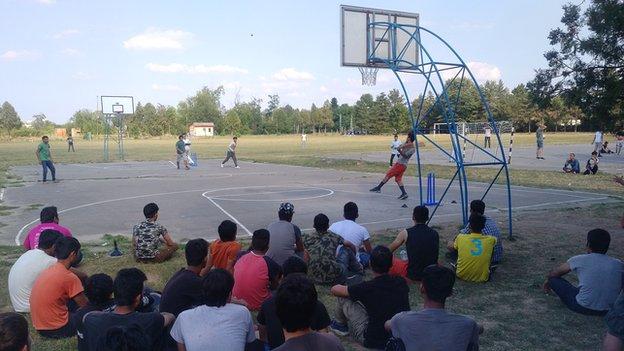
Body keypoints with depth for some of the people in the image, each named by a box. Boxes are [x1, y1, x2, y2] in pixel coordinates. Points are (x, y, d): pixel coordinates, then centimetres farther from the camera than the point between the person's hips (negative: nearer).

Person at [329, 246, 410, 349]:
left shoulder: (367, 288, -20)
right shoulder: (401, 282, -7)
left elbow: (334, 290, -6)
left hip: (375, 341, -5)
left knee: (343, 297, 3)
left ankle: (340, 324, 31)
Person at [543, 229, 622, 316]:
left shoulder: (580, 260, -9)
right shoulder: (618, 264, -2)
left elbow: (555, 273, 3)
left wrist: (548, 281, 25)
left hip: (582, 308, -5)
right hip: (608, 311, 5)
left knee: (554, 279, 6)